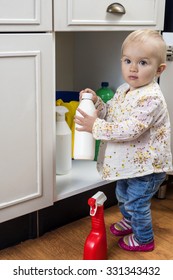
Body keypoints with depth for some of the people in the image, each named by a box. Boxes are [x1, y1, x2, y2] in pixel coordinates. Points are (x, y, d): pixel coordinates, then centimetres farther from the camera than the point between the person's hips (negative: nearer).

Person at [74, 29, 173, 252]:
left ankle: (143, 238, 32)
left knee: (136, 201, 7)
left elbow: (129, 130, -34)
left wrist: (96, 126, -31)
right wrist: (96, 101, -7)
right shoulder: (123, 90, 0)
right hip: (129, 162, 9)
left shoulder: (151, 98, -29)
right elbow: (109, 114, 11)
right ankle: (129, 221, 54)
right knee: (123, 195, 27)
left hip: (147, 165, -9)